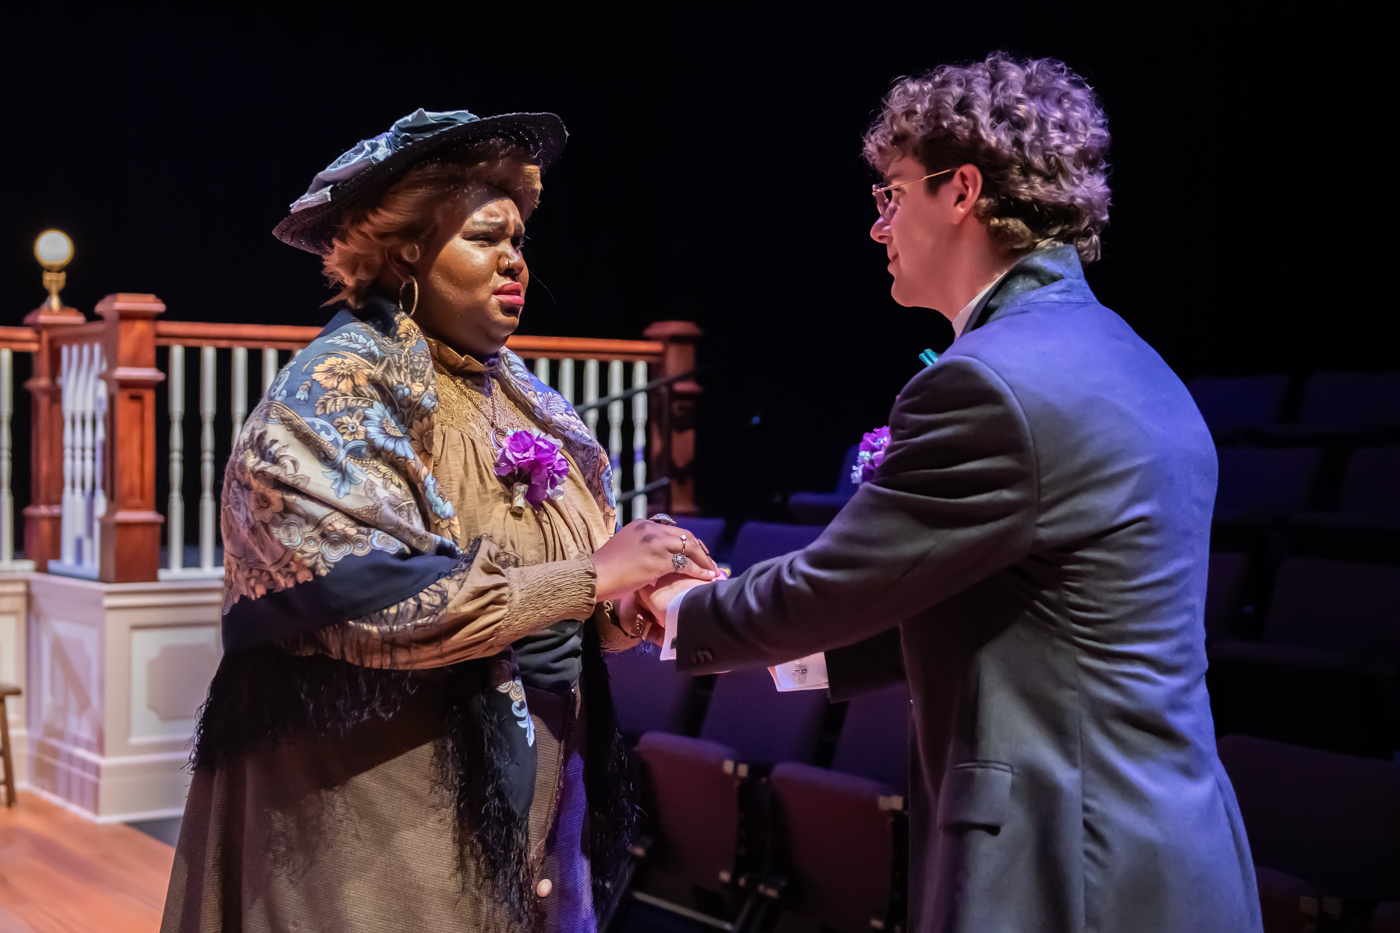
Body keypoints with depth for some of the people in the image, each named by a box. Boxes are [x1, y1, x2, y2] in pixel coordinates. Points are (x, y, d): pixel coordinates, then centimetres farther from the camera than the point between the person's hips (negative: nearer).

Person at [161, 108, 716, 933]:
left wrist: (620, 614, -11)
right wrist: (591, 576, -23)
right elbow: (366, 599, -25)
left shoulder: (512, 391, 9)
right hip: (387, 820, -6)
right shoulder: (338, 392, -11)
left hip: (532, 795, 7)